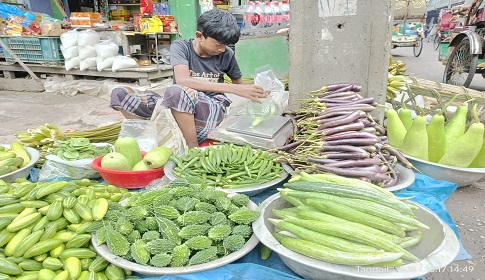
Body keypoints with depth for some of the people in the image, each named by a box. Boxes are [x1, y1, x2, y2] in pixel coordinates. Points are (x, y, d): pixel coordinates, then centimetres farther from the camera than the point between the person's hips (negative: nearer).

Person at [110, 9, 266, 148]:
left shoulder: (227, 55, 2)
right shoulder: (180, 47, -4)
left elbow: (239, 84, 19)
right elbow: (182, 80, -24)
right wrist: (233, 89, -30)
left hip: (211, 112, -1)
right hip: (175, 109, 2)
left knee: (176, 91, -35)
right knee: (119, 94, -12)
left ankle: (193, 150, -22)